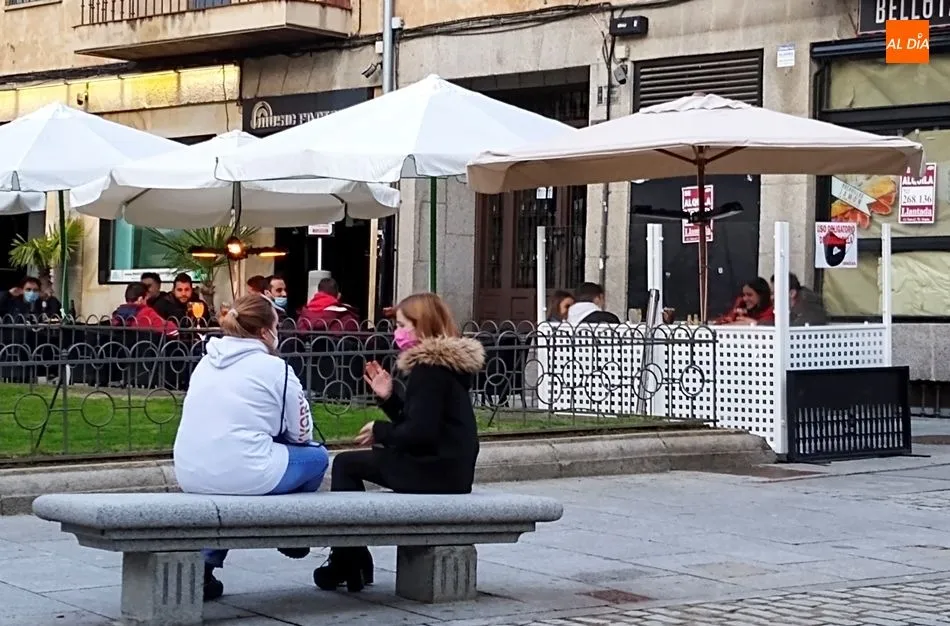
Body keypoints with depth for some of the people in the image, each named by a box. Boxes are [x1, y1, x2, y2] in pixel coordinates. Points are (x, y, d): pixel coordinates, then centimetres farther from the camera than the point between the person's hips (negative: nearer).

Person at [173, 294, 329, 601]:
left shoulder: (207, 362, 13)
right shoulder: (274, 367, -5)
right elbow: (301, 433, 4)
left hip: (190, 475, 6)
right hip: (242, 475, -6)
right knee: (316, 455, 15)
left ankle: (205, 562, 23)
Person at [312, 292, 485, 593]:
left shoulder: (430, 368, -16)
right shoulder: (445, 363, 16)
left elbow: (420, 432, -23)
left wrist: (380, 432, -8)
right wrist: (388, 397, 5)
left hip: (435, 470, -10)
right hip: (450, 468, 10)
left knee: (345, 464, 0)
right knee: (350, 463, 21)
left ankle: (349, 563, 5)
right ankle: (349, 563, 19)